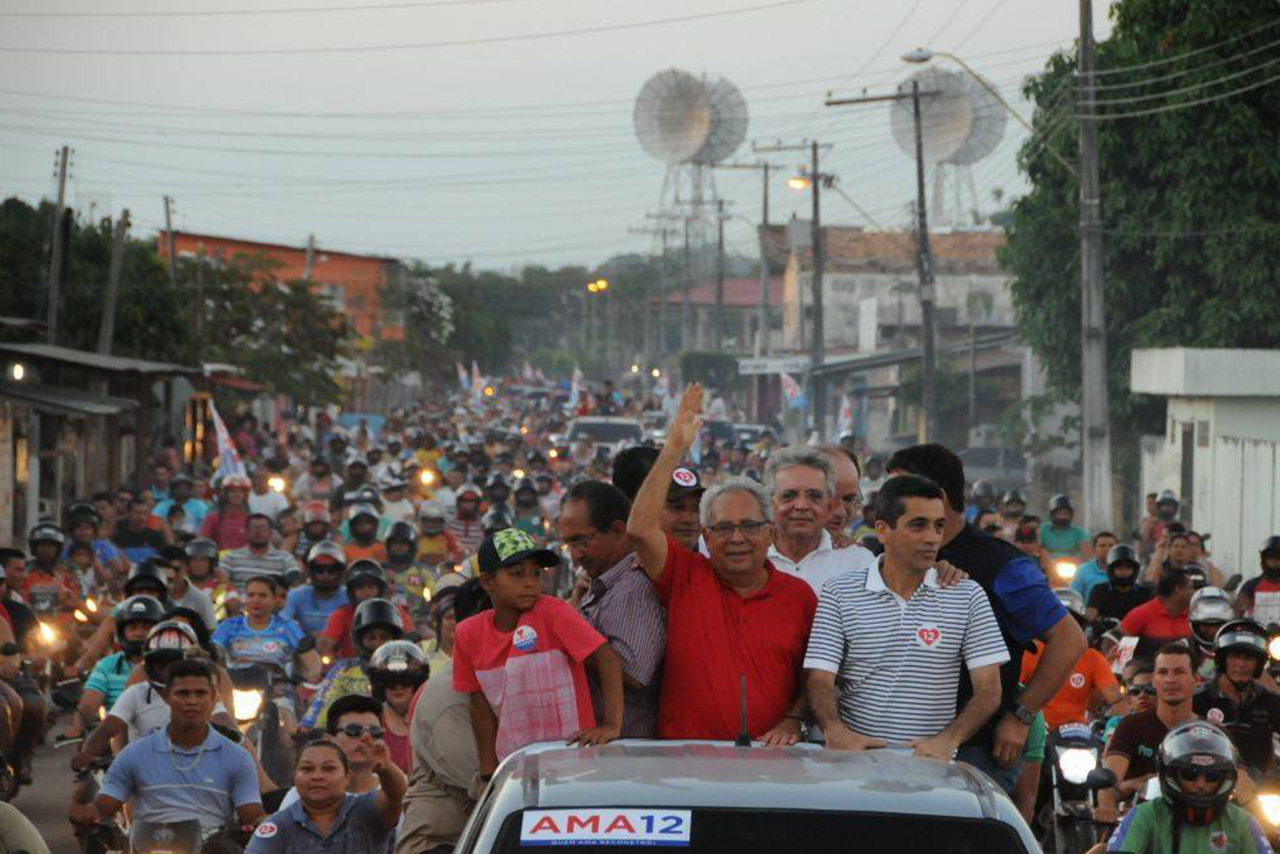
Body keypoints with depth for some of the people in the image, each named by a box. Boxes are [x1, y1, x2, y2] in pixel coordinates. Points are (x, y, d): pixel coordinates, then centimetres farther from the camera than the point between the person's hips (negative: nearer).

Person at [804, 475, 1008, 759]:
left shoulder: (968, 596, 10)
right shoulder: (839, 593, 8)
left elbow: (988, 691, 5)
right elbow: (820, 681, 3)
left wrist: (949, 739, -13)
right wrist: (836, 732, -19)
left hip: (933, 768, 1)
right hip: (855, 759, 0)